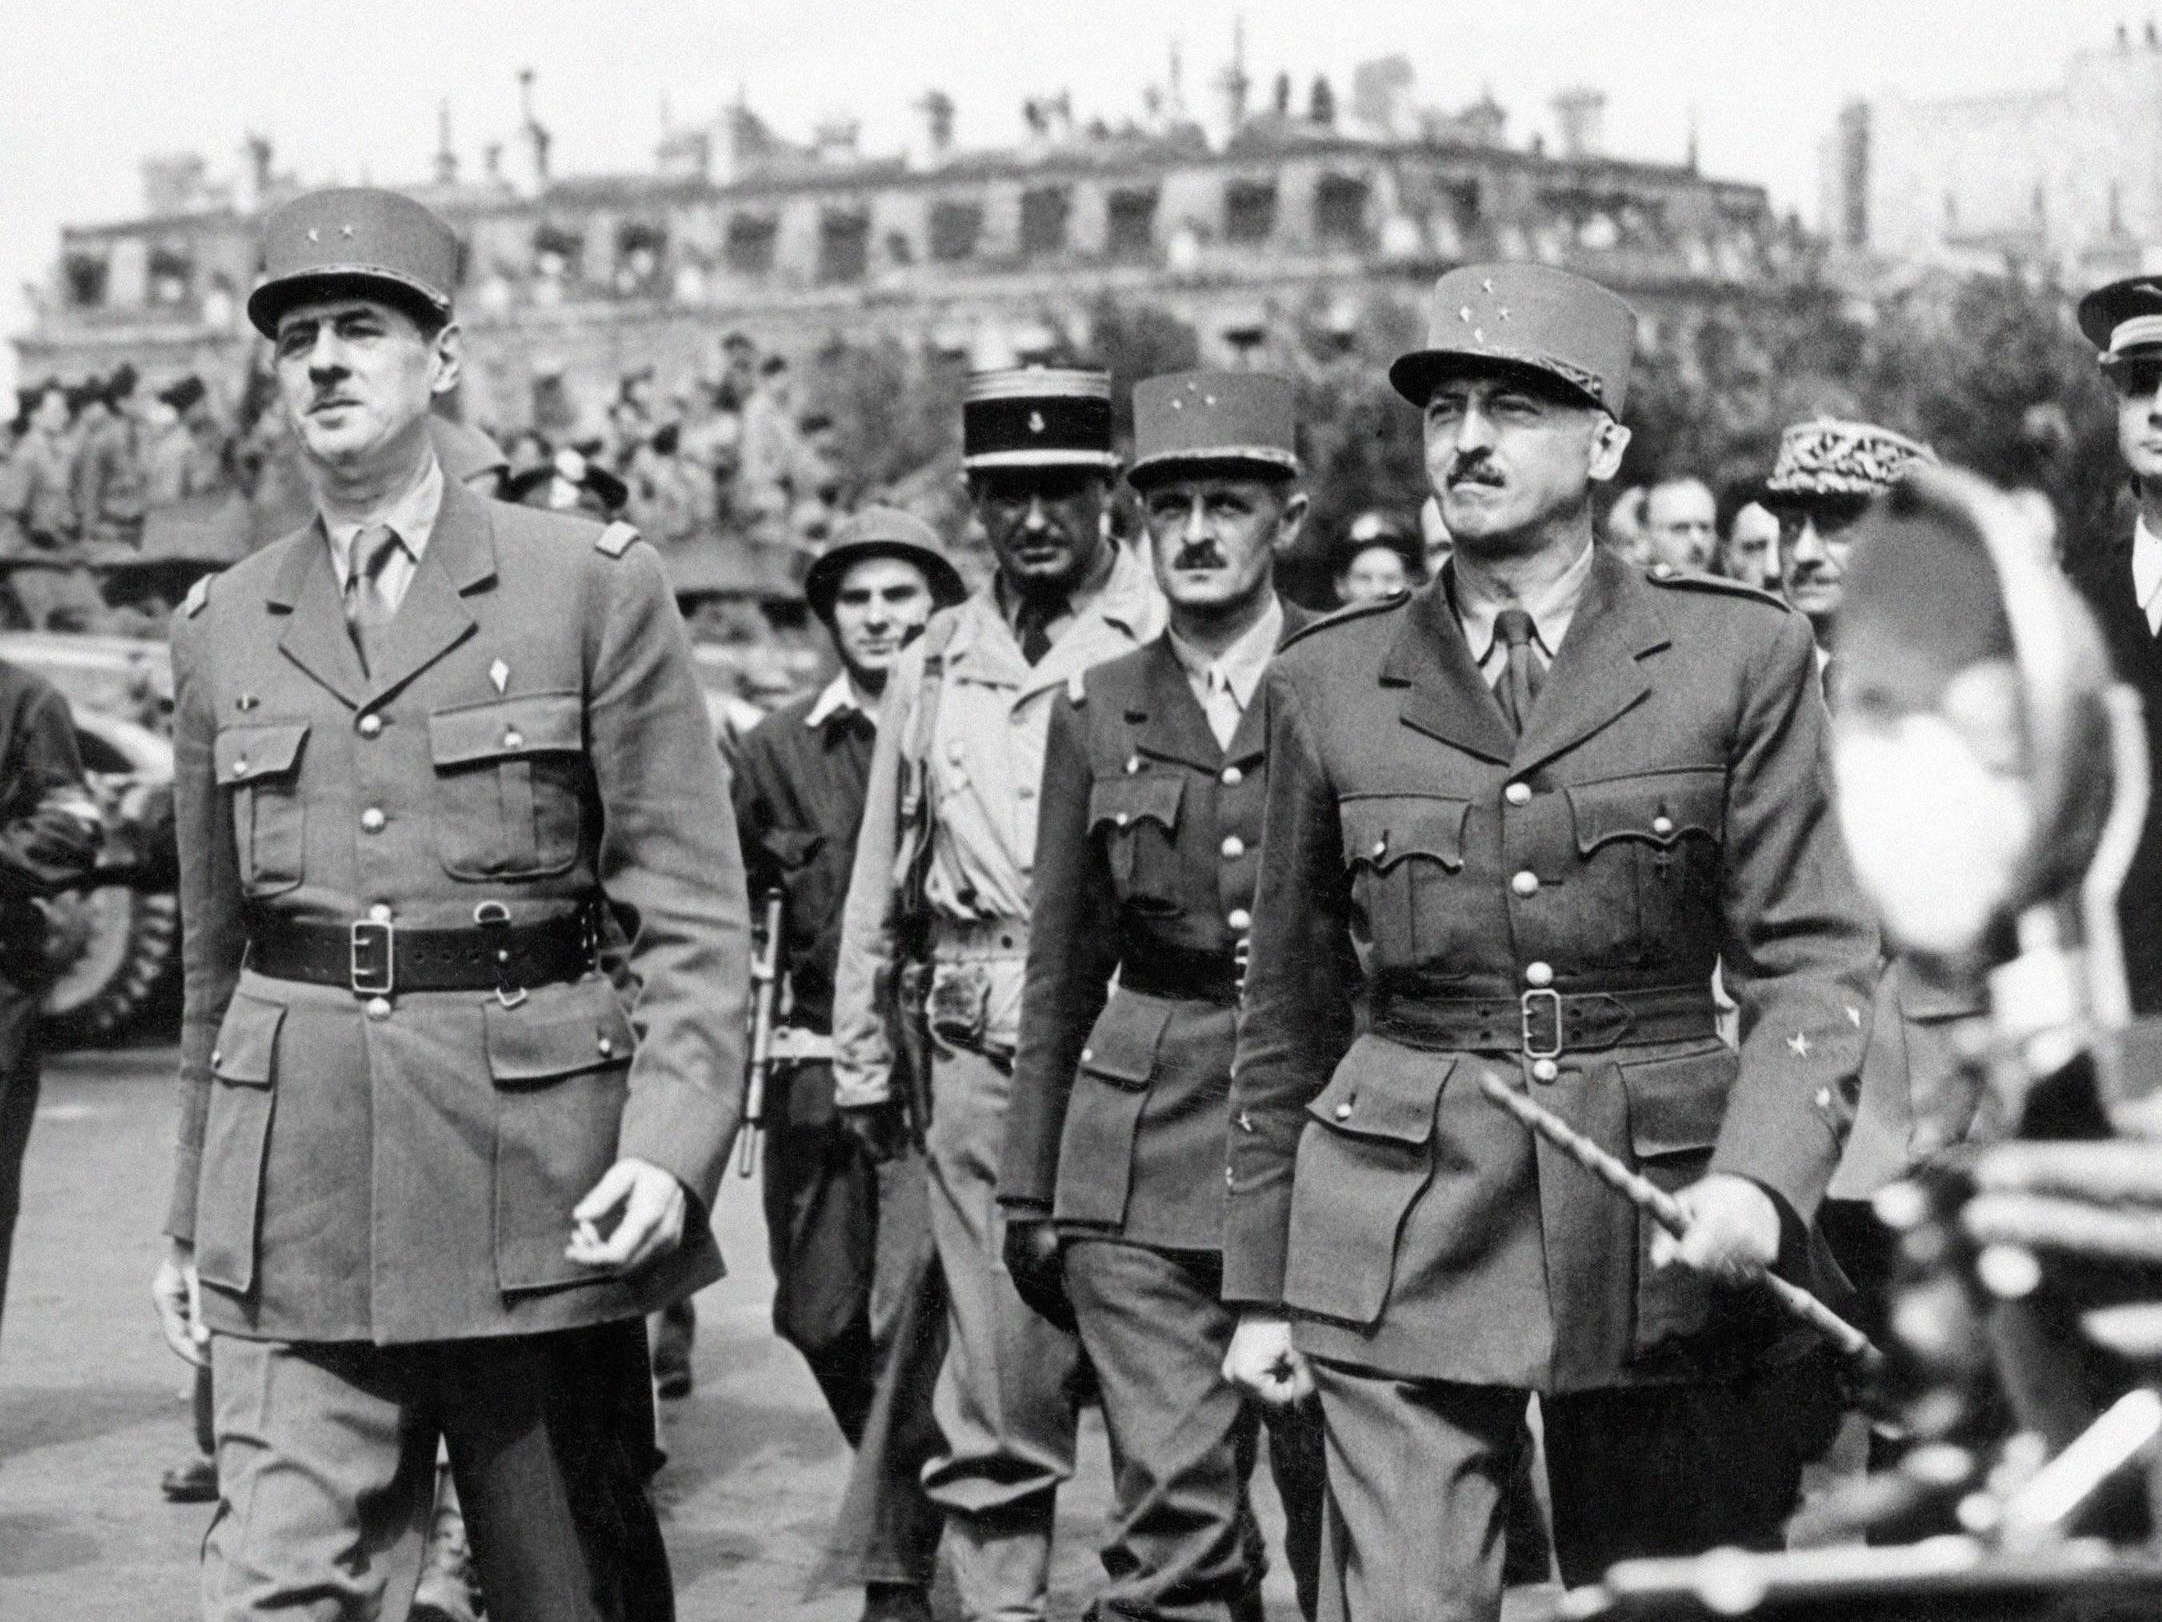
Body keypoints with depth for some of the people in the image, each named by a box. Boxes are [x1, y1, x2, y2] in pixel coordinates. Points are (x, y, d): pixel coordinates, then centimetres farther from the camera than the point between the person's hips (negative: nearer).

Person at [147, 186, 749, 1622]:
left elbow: (693, 912, -3)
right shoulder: (223, 628, 11)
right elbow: (214, 947, 17)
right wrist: (192, 1218, 17)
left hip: (537, 1175, -2)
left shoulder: (594, 588, 0)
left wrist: (672, 1144, -16)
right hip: (295, 1192, 3)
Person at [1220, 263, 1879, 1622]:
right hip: (1402, 1240, 1)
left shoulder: (1741, 655, 1)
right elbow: (1291, 1007, 12)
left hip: (1667, 1239, 0)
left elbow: (1817, 956, -2)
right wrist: (1261, 1286, 12)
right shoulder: (1329, 681, 7)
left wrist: (1760, 1179, -19)